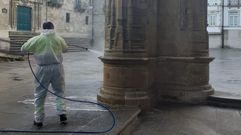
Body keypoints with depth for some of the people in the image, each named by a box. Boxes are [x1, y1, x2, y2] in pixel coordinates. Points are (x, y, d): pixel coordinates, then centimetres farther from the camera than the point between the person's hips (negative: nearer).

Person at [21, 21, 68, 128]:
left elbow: (23, 48, 4)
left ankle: (38, 120, 14)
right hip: (57, 67, 2)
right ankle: (62, 114, 7)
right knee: (59, 92, 17)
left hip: (43, 69, -1)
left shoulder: (36, 39, -4)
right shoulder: (59, 39, 1)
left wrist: (33, 49, 21)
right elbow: (65, 49, 18)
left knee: (39, 95, 9)